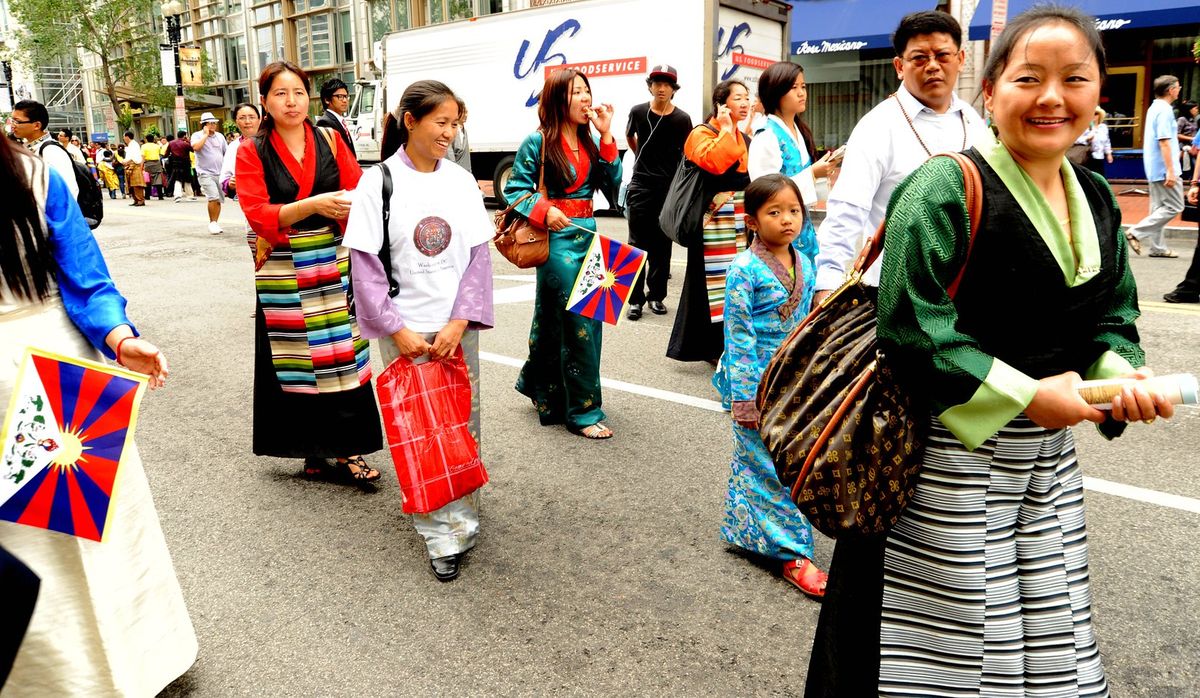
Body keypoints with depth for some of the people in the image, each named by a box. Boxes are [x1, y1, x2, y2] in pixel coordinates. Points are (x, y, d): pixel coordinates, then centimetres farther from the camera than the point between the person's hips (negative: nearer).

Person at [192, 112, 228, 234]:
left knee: (218, 200, 6)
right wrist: (205, 134, -14)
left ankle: (215, 224, 16)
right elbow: (196, 147, -23)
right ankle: (212, 223, -8)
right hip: (205, 173, -5)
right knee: (213, 197, -20)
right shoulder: (197, 135, -2)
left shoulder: (219, 136, 13)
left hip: (220, 173, 5)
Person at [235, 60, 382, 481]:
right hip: (281, 271, -2)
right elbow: (257, 215, -9)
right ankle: (314, 452, 16)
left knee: (342, 357, 0)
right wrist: (313, 204, -22)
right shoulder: (252, 152, 1)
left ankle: (344, 448, 9)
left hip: (332, 265, 2)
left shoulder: (330, 142, 8)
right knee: (296, 361, 4)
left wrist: (349, 206, -21)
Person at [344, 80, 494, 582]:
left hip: (457, 326, 3)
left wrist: (459, 323, -9)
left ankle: (459, 518, 23)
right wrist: (396, 329, -12)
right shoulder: (378, 182, -5)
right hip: (404, 329, -3)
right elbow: (364, 266, -6)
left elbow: (479, 256, 1)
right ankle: (442, 534, 11)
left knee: (463, 424, 8)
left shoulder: (460, 180, 4)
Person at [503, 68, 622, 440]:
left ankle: (537, 382, 39)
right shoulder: (537, 142, -8)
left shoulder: (590, 140, 10)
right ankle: (583, 411, 3)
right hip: (556, 237, -7)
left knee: (553, 314, 17)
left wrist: (606, 136, -4)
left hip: (588, 233, 7)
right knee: (579, 320, -7)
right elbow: (514, 190, -5)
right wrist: (544, 211, -20)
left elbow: (612, 182, 2)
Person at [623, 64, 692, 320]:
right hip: (641, 185, 0)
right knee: (638, 243, -1)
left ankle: (656, 295, 17)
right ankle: (635, 299, 2)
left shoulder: (682, 119, -3)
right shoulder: (638, 112, 1)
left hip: (669, 187, 0)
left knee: (662, 244, 7)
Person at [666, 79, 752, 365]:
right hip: (714, 220, -8)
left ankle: (732, 343, 18)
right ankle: (712, 346, 3)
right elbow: (713, 162, -27)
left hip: (741, 219, 8)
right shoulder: (701, 134, -6)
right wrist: (725, 130, -14)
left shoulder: (744, 139, 18)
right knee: (715, 280, -6)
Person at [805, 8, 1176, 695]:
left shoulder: (1097, 199, 8)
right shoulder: (947, 190, -15)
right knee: (953, 636, 6)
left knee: (1051, 640, 20)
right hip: (951, 449, -7)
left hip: (1048, 453, 7)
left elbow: (1113, 315, 14)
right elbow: (912, 327, -21)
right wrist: (1025, 395, -20)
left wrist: (1120, 374, -8)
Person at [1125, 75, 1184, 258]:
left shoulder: (1154, 108, 14)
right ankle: (1136, 232, -9)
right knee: (1174, 207, -6)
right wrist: (1171, 171, -22)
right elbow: (1164, 142, -21)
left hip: (1154, 169, 10)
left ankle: (1158, 247, 12)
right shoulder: (1164, 110, -15)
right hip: (1164, 169, -10)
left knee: (1158, 208, 10)